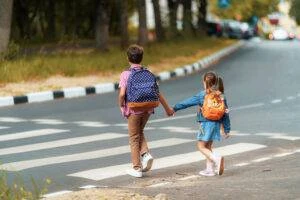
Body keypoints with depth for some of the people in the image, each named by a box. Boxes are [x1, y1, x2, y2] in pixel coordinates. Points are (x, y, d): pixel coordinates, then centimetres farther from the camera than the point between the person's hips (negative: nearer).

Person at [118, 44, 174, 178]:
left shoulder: (126, 74, -10)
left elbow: (122, 93, -20)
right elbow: (158, 93, 2)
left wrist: (121, 105, -1)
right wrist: (167, 108, 11)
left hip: (133, 109, -4)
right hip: (147, 109, 4)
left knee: (134, 138, 9)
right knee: (140, 132, 26)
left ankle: (136, 168, 13)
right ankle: (146, 154, 2)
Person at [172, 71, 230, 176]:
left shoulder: (202, 95, -11)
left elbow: (188, 102, -5)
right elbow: (225, 112, 7)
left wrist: (175, 108, 7)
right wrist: (227, 129, 13)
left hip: (206, 123, -6)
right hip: (216, 124, 6)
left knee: (201, 146, 1)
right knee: (208, 146, 18)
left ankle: (216, 159, -23)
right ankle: (210, 169, 17)